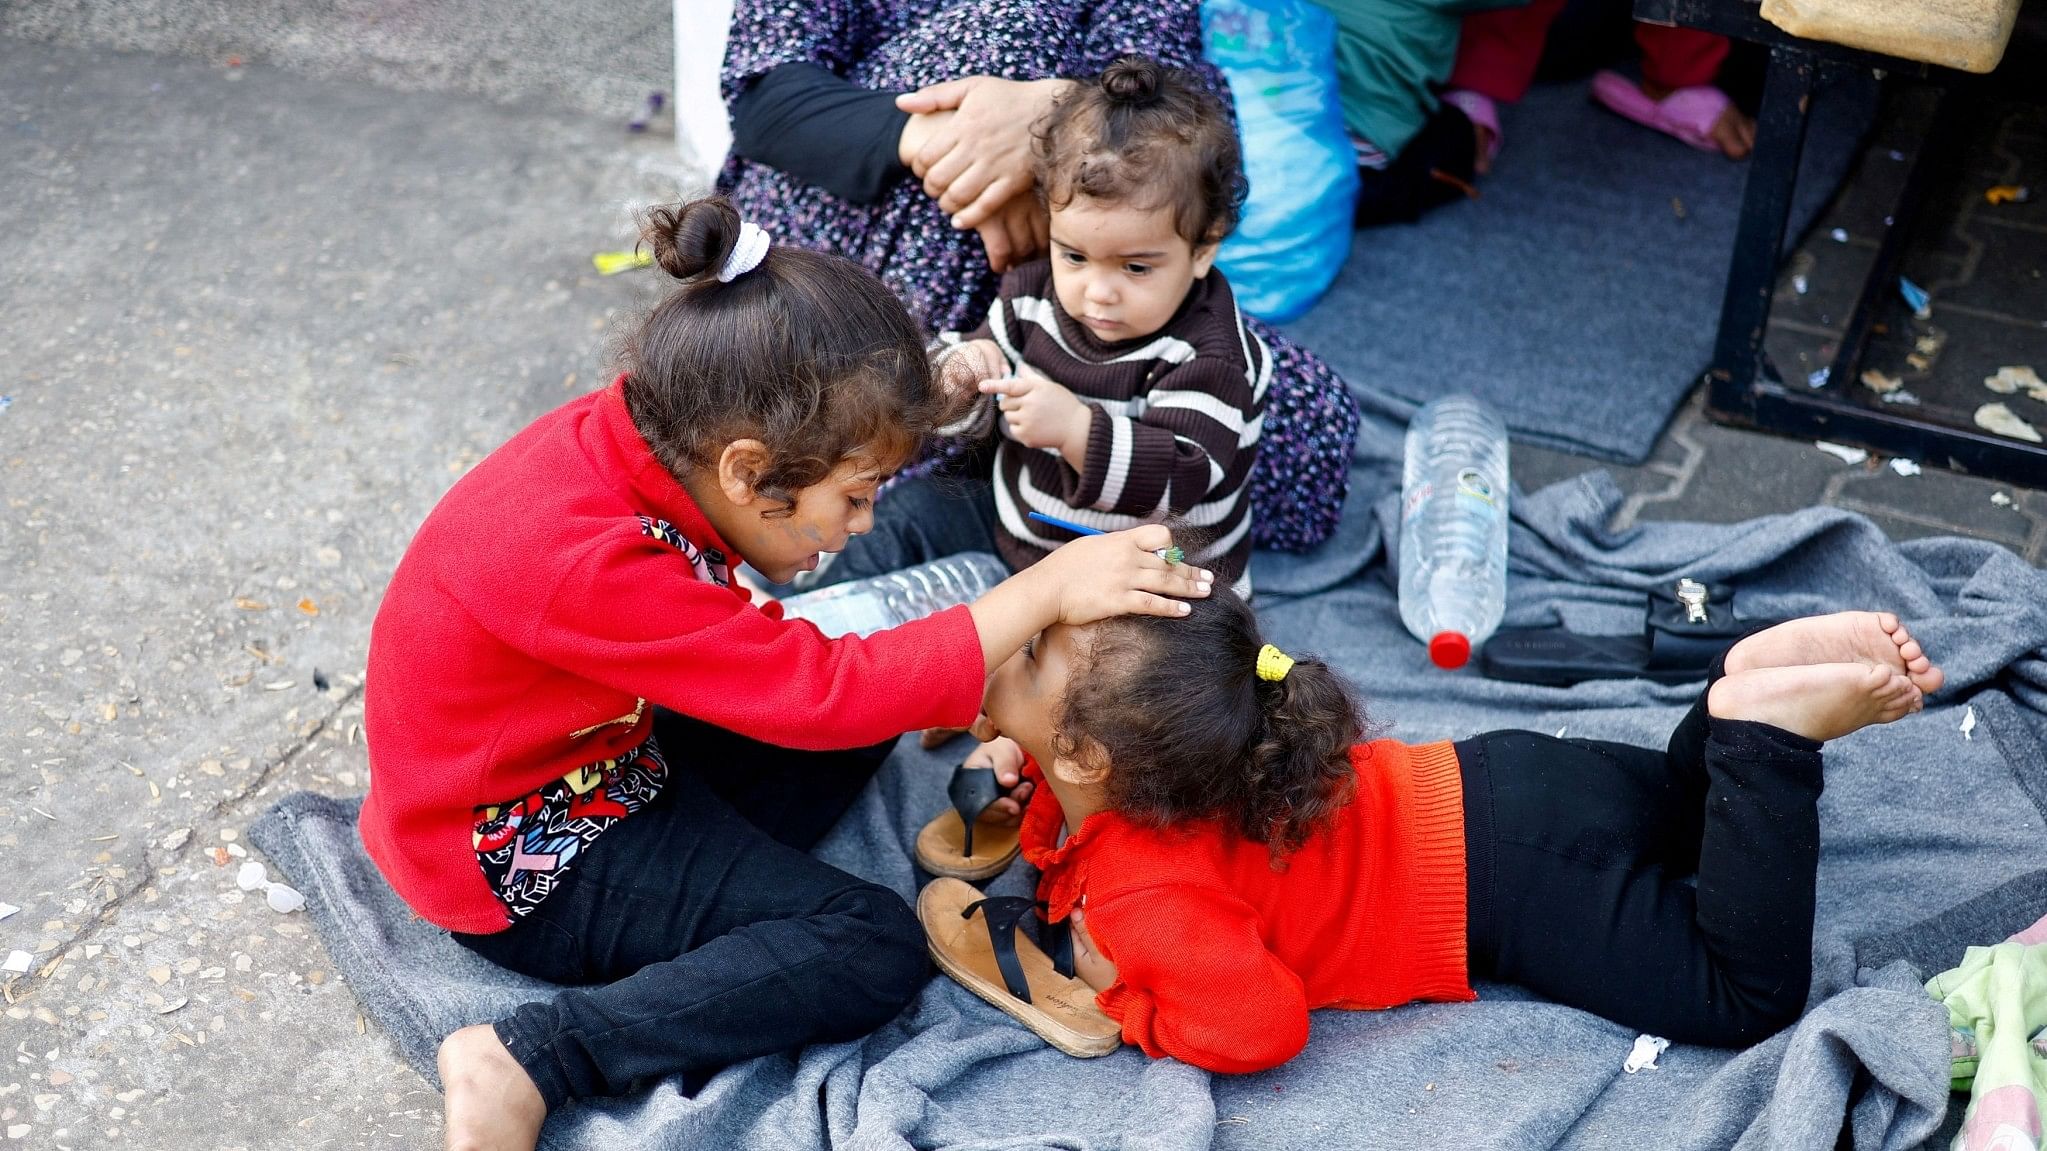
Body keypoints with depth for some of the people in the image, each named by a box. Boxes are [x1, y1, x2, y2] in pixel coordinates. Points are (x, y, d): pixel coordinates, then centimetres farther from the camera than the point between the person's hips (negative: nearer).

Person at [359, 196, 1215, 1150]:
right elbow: (825, 692, -31)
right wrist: (1046, 590, -28)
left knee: (866, 723, 8)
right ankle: (529, 1061, -15)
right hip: (520, 859, -9)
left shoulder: (637, 430, -12)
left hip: (595, 748, 9)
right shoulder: (590, 568, -37)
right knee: (875, 951, -13)